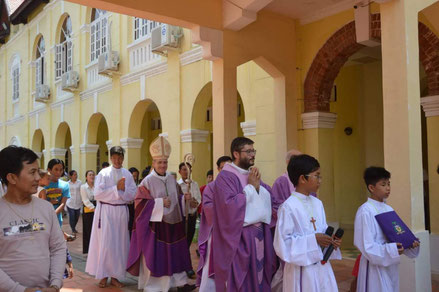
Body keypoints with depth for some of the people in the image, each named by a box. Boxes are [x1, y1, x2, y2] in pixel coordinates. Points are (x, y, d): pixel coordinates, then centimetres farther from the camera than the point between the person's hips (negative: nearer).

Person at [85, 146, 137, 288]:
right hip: (105, 211, -3)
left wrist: (123, 189, -14)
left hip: (122, 211, 3)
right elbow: (98, 194, -12)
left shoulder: (127, 174, 6)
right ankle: (104, 275, 11)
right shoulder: (103, 173, -3)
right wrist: (116, 188, -14)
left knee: (119, 243, 5)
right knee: (105, 243, -1)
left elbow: (133, 194, 3)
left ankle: (115, 276, 15)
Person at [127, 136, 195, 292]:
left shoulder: (171, 179, 9)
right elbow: (140, 203, -13)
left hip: (172, 223, 6)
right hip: (155, 224, -6)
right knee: (154, 254, 1)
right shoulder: (147, 181, -9)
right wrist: (159, 202, -20)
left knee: (175, 253, 12)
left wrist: (184, 198, 0)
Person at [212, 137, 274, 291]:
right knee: (242, 279, 2)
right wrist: (251, 187, -15)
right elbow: (230, 205, -23)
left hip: (259, 233, 7)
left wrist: (258, 186, -9)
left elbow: (270, 196, 10)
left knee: (259, 274, 13)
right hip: (240, 237, -7)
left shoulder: (252, 174, 13)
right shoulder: (225, 176, -12)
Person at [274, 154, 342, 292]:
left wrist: (330, 240, -7)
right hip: (301, 268, -6)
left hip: (322, 266, 7)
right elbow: (282, 243, -18)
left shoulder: (317, 203, 6)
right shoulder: (288, 207, -17)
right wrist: (313, 240, -21)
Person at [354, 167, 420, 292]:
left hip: (391, 265, 7)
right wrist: (391, 250, -26)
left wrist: (410, 244, -5)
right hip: (375, 265, -7)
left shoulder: (389, 209, 9)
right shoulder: (365, 211, -15)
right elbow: (366, 246, -18)